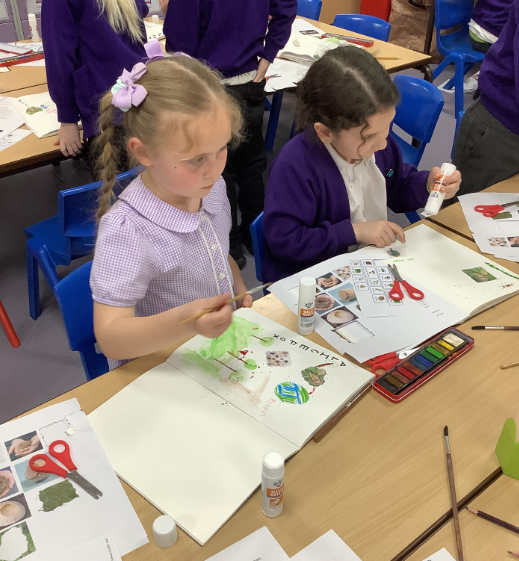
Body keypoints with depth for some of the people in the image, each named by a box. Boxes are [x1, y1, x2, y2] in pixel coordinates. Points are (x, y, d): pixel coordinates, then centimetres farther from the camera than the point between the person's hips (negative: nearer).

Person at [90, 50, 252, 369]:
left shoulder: (212, 188, -2)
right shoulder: (125, 233, -25)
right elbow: (110, 338, -28)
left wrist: (242, 295, 3)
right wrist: (182, 322, -43)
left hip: (222, 343, 7)